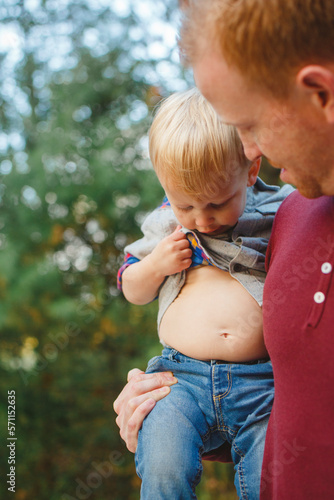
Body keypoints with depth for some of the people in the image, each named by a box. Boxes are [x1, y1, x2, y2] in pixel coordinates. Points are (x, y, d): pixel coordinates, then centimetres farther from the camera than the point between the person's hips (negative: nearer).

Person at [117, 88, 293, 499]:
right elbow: (131, 289, 23)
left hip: (261, 379, -1)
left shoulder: (279, 214, 6)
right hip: (183, 375, 2)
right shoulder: (166, 224, 13)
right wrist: (156, 265, 4)